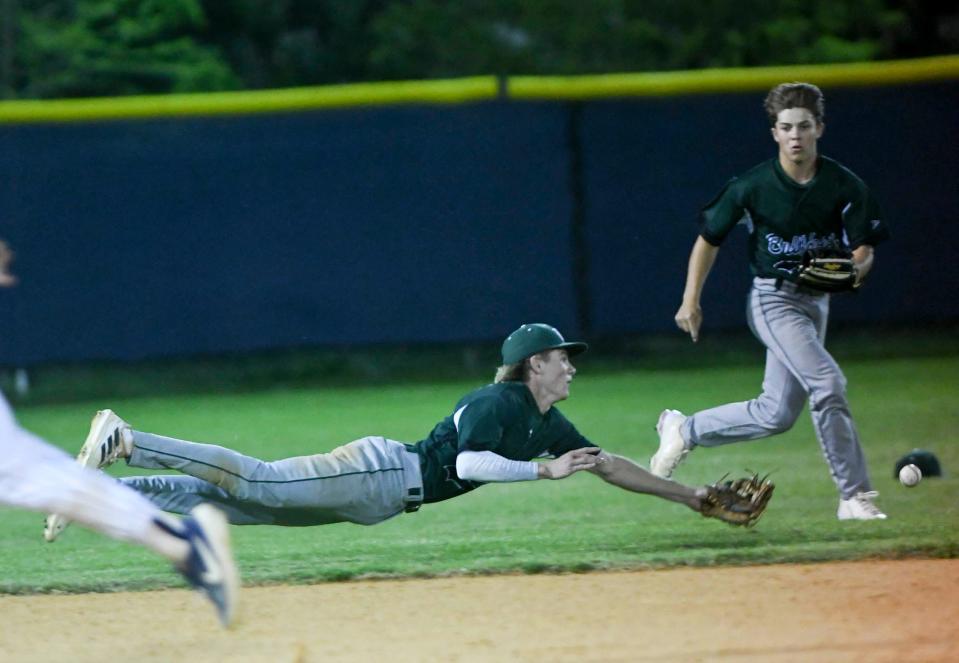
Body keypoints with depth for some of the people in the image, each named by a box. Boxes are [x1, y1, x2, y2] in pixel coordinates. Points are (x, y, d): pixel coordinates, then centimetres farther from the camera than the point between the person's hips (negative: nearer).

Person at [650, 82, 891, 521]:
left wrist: (857, 267, -26)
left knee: (776, 414, 9)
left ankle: (685, 431, 29)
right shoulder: (752, 187, -11)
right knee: (827, 383, -22)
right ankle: (855, 496, -18)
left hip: (816, 301, 5)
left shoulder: (845, 187, -4)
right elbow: (709, 239, 0)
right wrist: (690, 301, -4)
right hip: (772, 299, -5)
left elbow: (865, 249, -2)